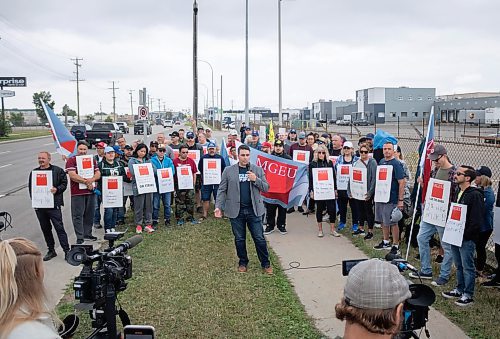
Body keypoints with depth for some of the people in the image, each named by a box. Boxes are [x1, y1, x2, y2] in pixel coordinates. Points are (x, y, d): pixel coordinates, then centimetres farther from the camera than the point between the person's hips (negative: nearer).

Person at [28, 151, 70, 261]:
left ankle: (66, 250, -4)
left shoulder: (57, 171, 1)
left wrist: (57, 189, -19)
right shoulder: (34, 172, 15)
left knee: (59, 228, -7)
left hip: (53, 204, -5)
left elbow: (64, 184, -1)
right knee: (45, 229, 11)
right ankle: (51, 250, 22)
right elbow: (30, 187, 19)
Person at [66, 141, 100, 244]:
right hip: (77, 193, -5)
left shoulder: (92, 160, 15)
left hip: (90, 191, 5)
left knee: (89, 214, 11)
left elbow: (98, 174, 8)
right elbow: (72, 175, -13)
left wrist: (91, 180, -13)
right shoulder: (71, 160, -2)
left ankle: (87, 234, 23)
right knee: (78, 215, -3)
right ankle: (79, 237, 1)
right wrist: (86, 181, -14)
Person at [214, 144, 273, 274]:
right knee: (239, 239, 10)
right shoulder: (229, 171, 2)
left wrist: (256, 180, -13)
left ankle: (266, 263, 17)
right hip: (236, 211, 0)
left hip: (254, 210, 0)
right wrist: (218, 207, -9)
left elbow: (266, 188, 5)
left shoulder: (257, 170, 5)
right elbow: (222, 190, 1)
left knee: (259, 238, 4)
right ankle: (243, 263, 27)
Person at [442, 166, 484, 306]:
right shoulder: (457, 193, 13)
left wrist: (464, 235, -17)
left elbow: (476, 220, -19)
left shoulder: (475, 195, -15)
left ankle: (468, 295, 8)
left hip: (467, 238, -8)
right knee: (459, 265, 17)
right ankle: (459, 290, 28)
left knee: (467, 267, 0)